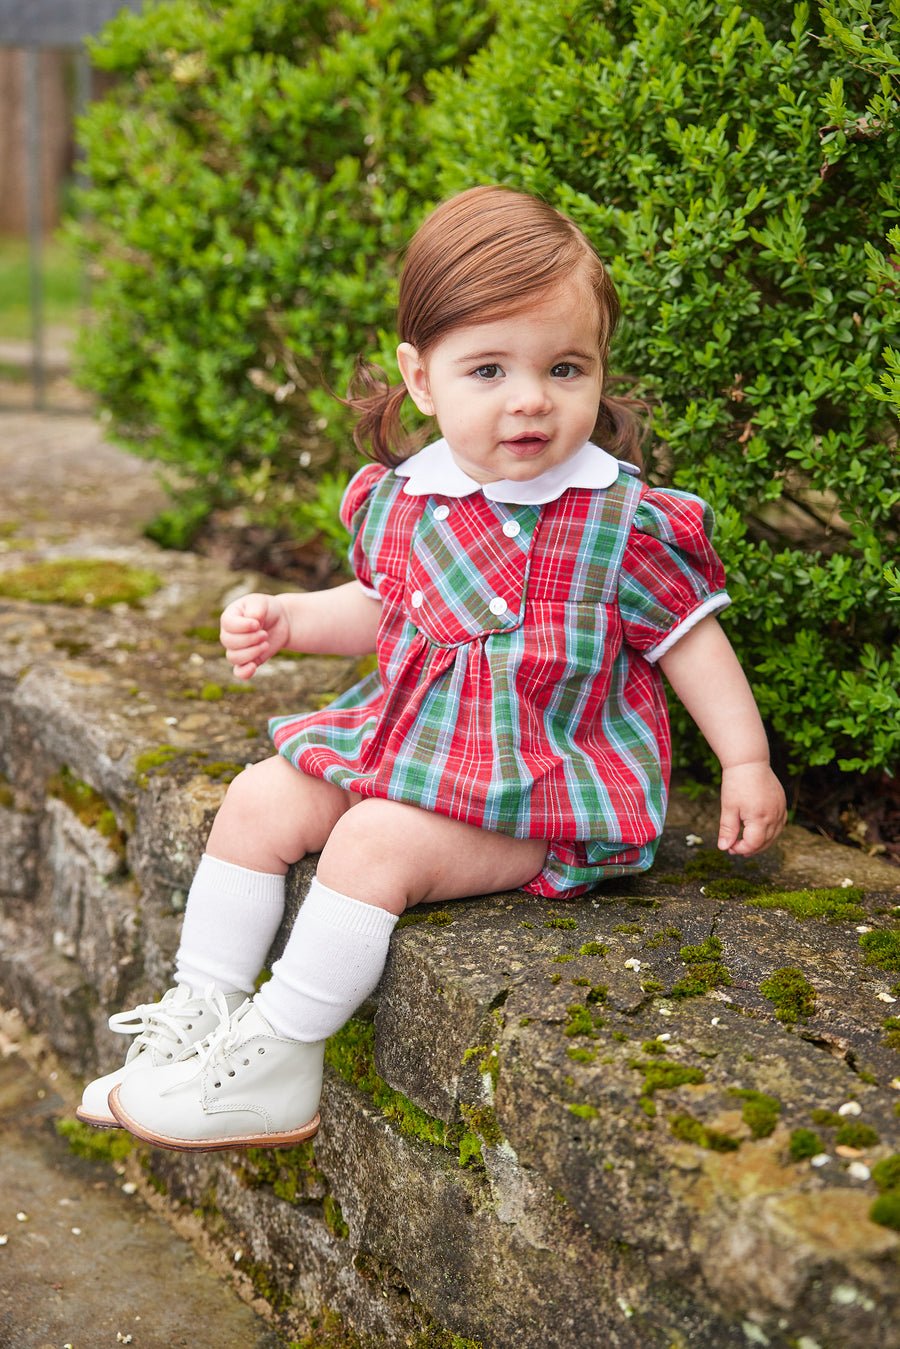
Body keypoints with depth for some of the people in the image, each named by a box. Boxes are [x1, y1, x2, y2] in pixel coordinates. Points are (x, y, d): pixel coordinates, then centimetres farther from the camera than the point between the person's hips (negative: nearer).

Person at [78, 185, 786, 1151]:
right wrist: (287, 620, 5)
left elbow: (689, 635, -3)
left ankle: (278, 1064, -10)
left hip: (538, 787, -6)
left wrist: (746, 761, -6)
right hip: (406, 741, 7)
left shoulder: (624, 521, -13)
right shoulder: (403, 500, 1)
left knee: (375, 844, -25)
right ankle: (201, 1010, 10)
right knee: (259, 800, -1)